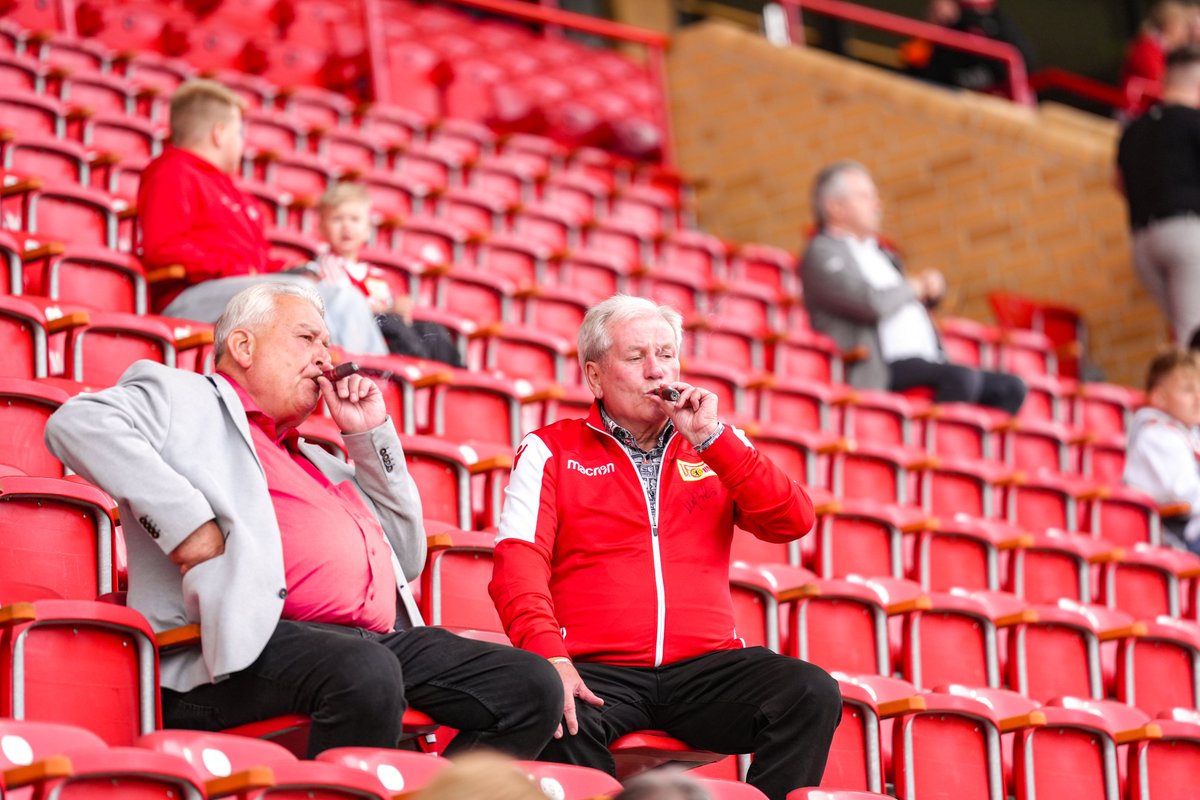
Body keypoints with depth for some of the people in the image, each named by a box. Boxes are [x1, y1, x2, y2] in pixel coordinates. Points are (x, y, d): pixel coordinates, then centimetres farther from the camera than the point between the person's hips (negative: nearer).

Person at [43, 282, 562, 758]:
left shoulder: (314, 459, 36)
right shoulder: (185, 399, 14)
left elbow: (406, 557, 33)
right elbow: (78, 423, -6)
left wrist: (371, 434, 27)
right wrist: (184, 519, -14)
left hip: (381, 639, 8)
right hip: (256, 638, -8)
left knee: (534, 688, -9)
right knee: (365, 673, -39)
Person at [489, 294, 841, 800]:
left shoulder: (715, 446, 20)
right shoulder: (551, 451, 11)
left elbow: (794, 523, 4)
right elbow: (518, 565, -1)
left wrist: (711, 437, -4)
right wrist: (549, 655, -20)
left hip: (705, 665, 3)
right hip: (597, 671, -3)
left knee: (813, 693, -24)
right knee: (561, 718, -36)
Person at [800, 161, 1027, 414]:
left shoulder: (876, 251, 25)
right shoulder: (821, 253, -3)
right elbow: (873, 303, -18)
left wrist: (933, 284, 8)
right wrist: (913, 287, 2)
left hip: (926, 363, 9)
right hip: (880, 373, -9)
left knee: (1012, 388, -5)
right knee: (963, 377, -31)